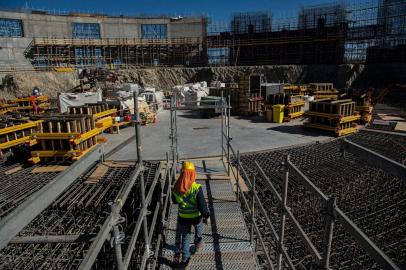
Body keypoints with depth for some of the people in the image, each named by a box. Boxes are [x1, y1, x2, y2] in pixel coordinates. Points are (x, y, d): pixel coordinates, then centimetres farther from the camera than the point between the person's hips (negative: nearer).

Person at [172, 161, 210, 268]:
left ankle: (185, 258, 21)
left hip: (183, 217, 2)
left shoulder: (176, 187, -14)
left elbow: (174, 201, 4)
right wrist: (206, 216, -7)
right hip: (196, 216, -1)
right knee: (198, 227, 32)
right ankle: (198, 243, 51)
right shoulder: (197, 188, -27)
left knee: (185, 237, 19)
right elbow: (202, 205, -22)